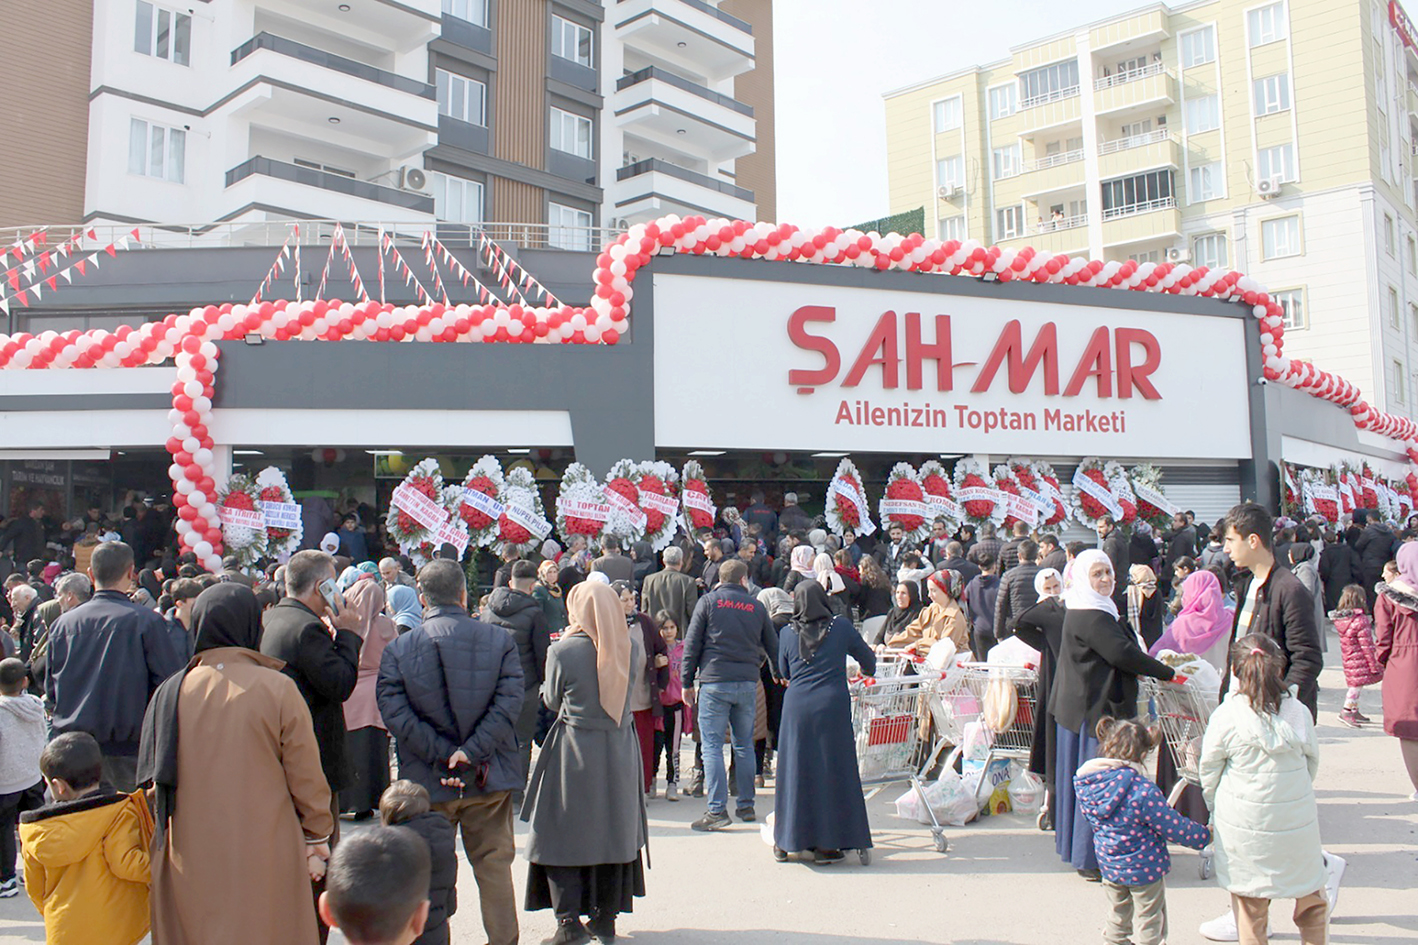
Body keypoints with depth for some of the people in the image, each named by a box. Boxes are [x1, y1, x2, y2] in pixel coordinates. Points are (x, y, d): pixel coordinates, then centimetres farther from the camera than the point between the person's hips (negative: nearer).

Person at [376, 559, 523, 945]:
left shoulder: (398, 649, -6)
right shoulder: (501, 640, -6)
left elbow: (394, 712, -13)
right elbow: (510, 702, -13)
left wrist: (441, 755, -11)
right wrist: (472, 752, -14)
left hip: (429, 782, 0)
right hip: (489, 779, 1)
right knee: (494, 866, 14)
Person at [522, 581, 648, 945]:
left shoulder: (563, 650, -14)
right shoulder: (632, 646, -3)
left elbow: (552, 701, 0)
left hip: (574, 751, -4)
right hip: (620, 751, 4)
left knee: (562, 835, 8)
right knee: (613, 831, 15)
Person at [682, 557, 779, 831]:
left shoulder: (708, 601, 2)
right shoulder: (757, 607, 9)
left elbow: (691, 644, -1)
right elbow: (773, 647, 14)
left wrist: (688, 682, 5)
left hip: (714, 683, -3)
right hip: (747, 684, 3)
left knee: (712, 746, -1)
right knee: (744, 745, 14)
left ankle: (717, 810, -6)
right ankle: (747, 806, 18)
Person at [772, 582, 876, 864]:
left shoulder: (788, 633, 4)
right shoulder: (840, 626, 1)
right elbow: (867, 658, 14)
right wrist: (868, 671, 37)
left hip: (796, 706, 2)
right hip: (832, 706, -1)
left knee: (794, 770, 10)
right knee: (831, 771, 5)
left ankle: (785, 842, 18)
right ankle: (826, 844, 7)